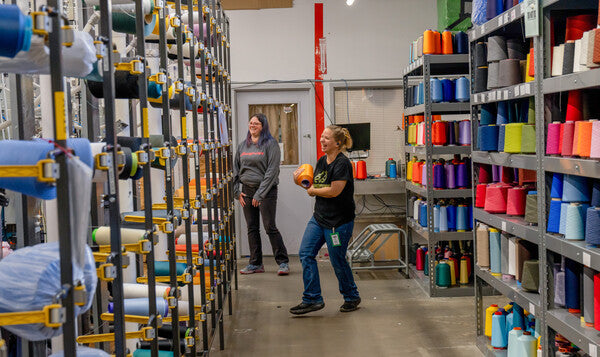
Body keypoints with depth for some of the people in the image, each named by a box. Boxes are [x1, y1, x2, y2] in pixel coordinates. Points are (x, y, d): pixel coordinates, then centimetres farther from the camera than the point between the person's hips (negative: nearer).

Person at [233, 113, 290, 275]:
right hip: (247, 190, 6)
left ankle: (283, 262, 2)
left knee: (270, 227, -7)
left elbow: (272, 170, -12)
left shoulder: (270, 144, -5)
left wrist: (260, 194, -15)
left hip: (266, 190, -6)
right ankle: (255, 263, 16)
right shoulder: (243, 145, 12)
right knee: (252, 228, 8)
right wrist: (237, 191, 5)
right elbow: (236, 169, 16)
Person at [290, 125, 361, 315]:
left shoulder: (342, 163, -16)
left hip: (339, 221, -8)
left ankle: (351, 297, 25)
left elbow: (334, 191, -23)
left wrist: (312, 191, -8)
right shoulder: (322, 161, 10)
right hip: (319, 217, 8)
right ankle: (312, 299, 5)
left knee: (338, 260, 3)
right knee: (306, 253, -1)